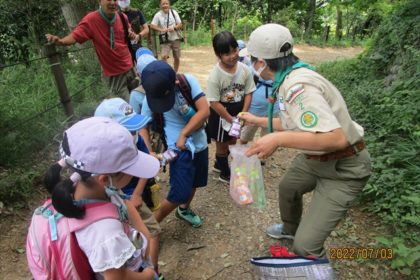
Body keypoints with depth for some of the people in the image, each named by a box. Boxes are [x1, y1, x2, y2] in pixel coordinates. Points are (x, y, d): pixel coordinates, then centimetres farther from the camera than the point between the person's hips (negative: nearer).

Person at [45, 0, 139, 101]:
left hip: (130, 67, 5)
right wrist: (60, 41, -43)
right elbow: (74, 36, -22)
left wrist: (132, 35, -9)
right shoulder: (91, 20, -17)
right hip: (114, 74, -5)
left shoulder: (122, 17, -4)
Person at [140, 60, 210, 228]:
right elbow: (143, 126, -8)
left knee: (194, 183, 22)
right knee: (179, 193, -5)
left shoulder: (188, 81, -15)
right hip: (180, 149, -3)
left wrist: (183, 134, -20)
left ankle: (184, 209, 50)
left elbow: (204, 111, -19)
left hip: (200, 143, 4)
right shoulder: (150, 97, -14)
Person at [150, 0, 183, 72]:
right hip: (165, 40, -2)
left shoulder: (174, 12, -1)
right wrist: (161, 29, -23)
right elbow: (152, 26, -8)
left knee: (177, 58, 9)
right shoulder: (158, 15, -5)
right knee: (163, 56, -21)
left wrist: (174, 28, -20)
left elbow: (180, 24, 0)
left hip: (175, 39, 2)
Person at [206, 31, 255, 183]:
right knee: (222, 144, 14)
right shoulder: (214, 76, -24)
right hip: (220, 116, -5)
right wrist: (231, 119, -19)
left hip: (238, 114, 5)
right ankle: (225, 173, 36)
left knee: (233, 142, 22)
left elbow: (248, 93, -4)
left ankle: (219, 164, 48)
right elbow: (214, 103, -22)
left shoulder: (244, 69, -11)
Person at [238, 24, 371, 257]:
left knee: (305, 245, -12)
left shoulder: (298, 86, -31)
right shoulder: (290, 80, -1)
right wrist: (257, 121, 20)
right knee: (287, 187, 32)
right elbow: (293, 123, 12)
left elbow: (336, 138, -38)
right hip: (316, 158, 10)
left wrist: (278, 139, -37)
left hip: (343, 168, -10)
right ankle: (290, 228, 61)